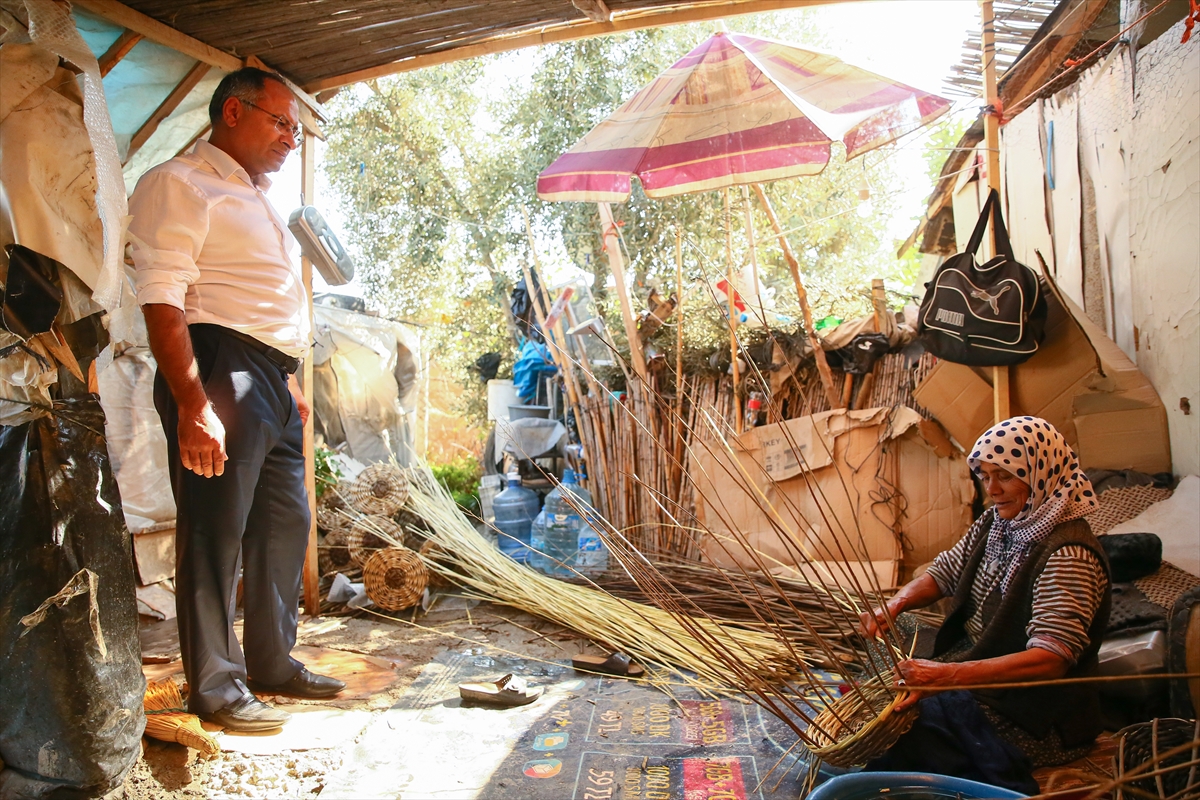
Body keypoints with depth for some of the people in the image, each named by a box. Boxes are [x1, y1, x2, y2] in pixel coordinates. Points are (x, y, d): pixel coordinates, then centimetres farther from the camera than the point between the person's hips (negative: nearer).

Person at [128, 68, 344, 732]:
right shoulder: (179, 185, -4)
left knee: (285, 523, 12)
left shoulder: (256, 199, 25)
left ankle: (272, 663, 26)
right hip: (219, 371, -9)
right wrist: (193, 404, -22)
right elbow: (162, 301, -15)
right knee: (215, 530, -3)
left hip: (273, 379, 9)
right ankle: (215, 688, 10)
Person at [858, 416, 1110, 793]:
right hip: (977, 670, 8)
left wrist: (947, 675, -43)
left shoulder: (1068, 554, -24)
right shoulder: (997, 522, 2)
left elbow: (1050, 659, -33)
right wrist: (895, 605, -13)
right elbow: (944, 573, 9)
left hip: (1034, 716, -8)